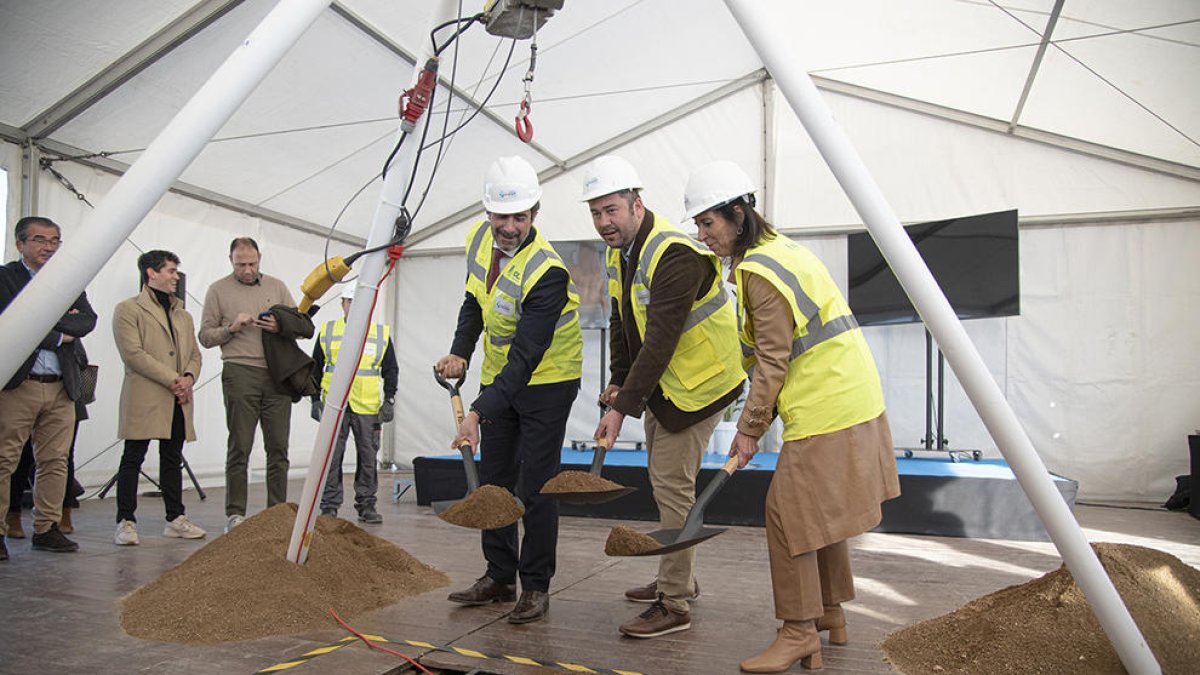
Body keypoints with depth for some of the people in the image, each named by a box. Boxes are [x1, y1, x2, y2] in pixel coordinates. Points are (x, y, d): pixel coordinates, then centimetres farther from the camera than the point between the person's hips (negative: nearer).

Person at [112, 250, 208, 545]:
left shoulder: (183, 315, 22)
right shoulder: (128, 309, 0)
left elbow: (194, 354, 18)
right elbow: (133, 353, -10)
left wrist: (188, 378, -4)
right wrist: (172, 380, -14)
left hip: (178, 400, 6)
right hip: (144, 399, -6)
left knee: (173, 460, 9)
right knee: (133, 459, -2)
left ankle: (175, 519, 14)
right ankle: (126, 522, 2)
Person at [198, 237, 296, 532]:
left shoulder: (277, 287, 15)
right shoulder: (218, 290, 8)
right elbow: (205, 336, 7)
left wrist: (281, 326, -6)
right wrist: (231, 327, -11)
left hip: (278, 374, 3)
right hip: (241, 374, -3)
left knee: (278, 447, 4)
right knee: (240, 448, -1)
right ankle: (235, 514, 6)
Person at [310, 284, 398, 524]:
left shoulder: (381, 334, 7)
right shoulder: (327, 331, 8)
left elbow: (391, 370, 10)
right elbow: (315, 368, 12)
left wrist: (389, 400, 0)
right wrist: (315, 400, 5)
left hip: (368, 408, 0)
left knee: (368, 458, 4)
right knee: (331, 458, 1)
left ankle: (366, 506, 14)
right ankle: (329, 507, 10)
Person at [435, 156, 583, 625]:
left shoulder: (546, 271, -28)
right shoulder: (480, 238, -4)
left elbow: (525, 356, -32)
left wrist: (479, 412, -38)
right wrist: (459, 353, -1)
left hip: (546, 380, -7)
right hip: (498, 377, 8)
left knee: (535, 486, -6)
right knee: (493, 480, 12)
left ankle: (536, 588, 8)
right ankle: (500, 577, 25)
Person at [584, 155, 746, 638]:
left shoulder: (673, 255, -28)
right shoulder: (620, 253, 4)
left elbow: (660, 341, -32)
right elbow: (622, 323, 13)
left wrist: (623, 407, -32)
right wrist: (618, 381, 5)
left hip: (697, 383, -10)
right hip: (660, 383, 10)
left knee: (672, 488, -9)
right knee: (663, 481, 19)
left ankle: (675, 606, 1)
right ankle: (678, 579, 35)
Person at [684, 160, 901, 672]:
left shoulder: (758, 270, -17)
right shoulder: (779, 249, 15)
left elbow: (773, 361, -18)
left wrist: (749, 429, -11)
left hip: (826, 409, -11)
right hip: (847, 397, 11)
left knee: (788, 511, -6)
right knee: (820, 511, 18)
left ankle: (799, 633, 4)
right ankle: (830, 614, 31)